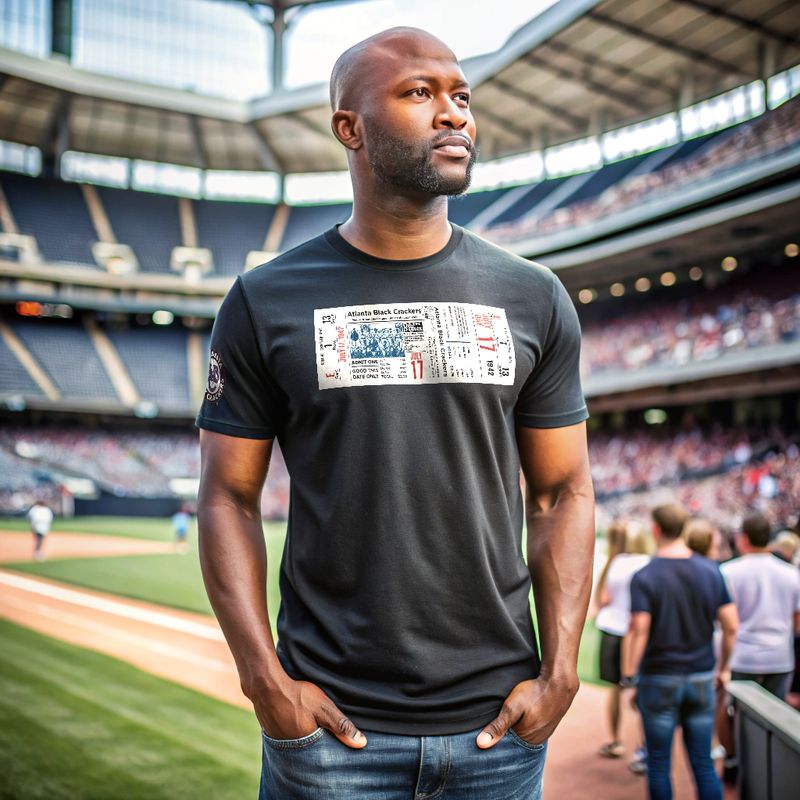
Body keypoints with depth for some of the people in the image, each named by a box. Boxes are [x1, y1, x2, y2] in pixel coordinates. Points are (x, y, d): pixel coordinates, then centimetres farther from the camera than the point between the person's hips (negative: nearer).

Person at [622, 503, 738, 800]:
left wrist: (629, 678, -10)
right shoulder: (711, 571, -1)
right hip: (701, 678, 3)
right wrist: (724, 667, 13)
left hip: (658, 679, -3)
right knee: (703, 763, 10)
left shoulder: (644, 577, -12)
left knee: (659, 765, 8)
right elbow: (731, 626, 0)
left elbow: (639, 632, -17)